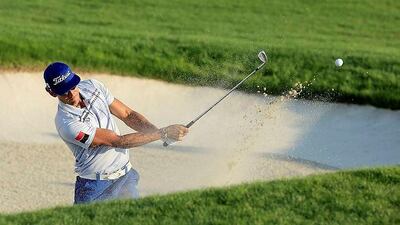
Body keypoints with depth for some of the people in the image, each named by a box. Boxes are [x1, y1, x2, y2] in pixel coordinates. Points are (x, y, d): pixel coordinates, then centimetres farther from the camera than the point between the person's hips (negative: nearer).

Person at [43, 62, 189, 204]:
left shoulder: (92, 86, -3)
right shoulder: (66, 123, -24)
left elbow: (127, 115, 4)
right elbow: (118, 141, -23)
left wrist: (161, 132, -13)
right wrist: (163, 133, -23)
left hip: (126, 175, 6)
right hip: (96, 186, -6)